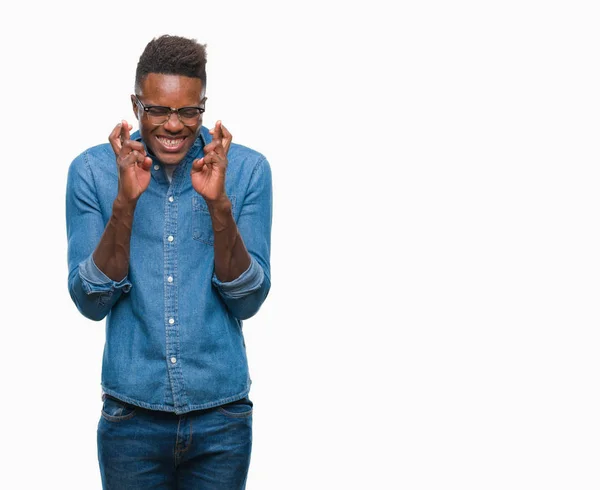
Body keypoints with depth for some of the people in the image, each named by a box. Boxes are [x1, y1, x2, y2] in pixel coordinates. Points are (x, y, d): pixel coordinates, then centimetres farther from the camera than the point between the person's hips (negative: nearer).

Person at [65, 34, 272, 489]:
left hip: (222, 417, 1)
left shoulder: (248, 169, -4)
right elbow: (91, 302, -8)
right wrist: (125, 201, -20)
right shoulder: (92, 171, -4)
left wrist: (219, 204, -20)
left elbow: (247, 301, -7)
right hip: (132, 416, 0)